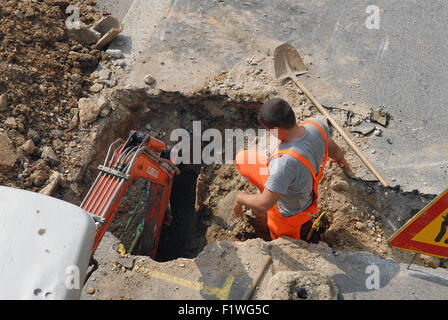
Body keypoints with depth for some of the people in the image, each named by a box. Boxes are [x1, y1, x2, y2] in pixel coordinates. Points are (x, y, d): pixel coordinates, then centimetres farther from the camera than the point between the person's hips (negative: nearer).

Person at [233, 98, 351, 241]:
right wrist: (342, 160, 24)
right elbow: (332, 148, 0)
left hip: (289, 212, -7)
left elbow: (264, 204, -36)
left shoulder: (286, 162, -47)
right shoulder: (316, 124, -25)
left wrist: (240, 198, -14)